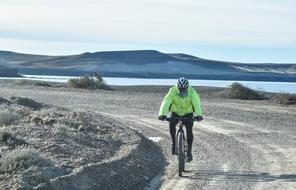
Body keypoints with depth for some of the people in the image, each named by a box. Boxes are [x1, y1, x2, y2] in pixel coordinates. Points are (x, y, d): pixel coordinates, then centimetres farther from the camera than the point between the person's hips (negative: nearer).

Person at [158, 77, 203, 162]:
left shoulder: (192, 92, -26)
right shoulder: (173, 91, -26)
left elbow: (196, 104, -38)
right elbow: (166, 102, -37)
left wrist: (198, 115, -56)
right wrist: (162, 114, -53)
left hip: (188, 113, -1)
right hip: (175, 112, 1)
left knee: (189, 130, -16)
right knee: (171, 125, -22)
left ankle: (189, 152, -7)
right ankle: (174, 143, 3)